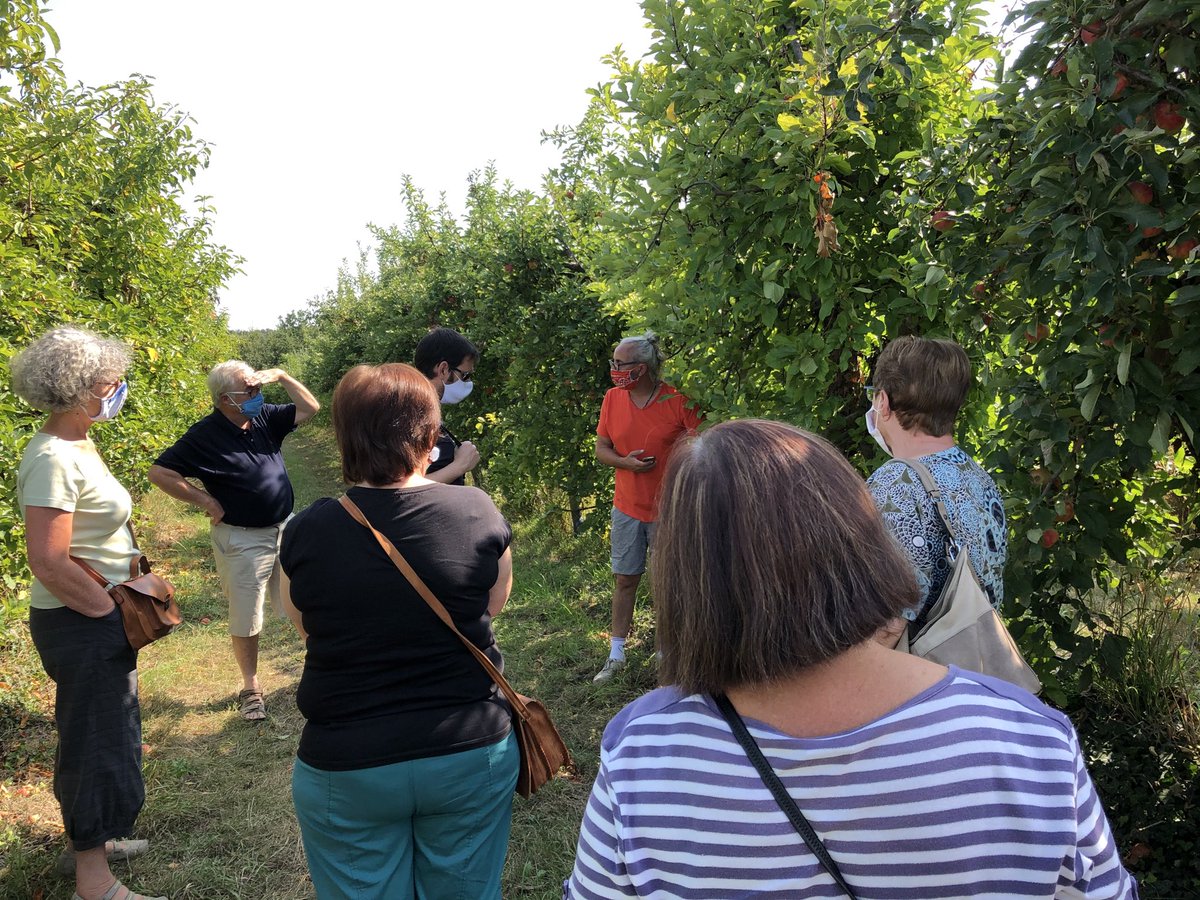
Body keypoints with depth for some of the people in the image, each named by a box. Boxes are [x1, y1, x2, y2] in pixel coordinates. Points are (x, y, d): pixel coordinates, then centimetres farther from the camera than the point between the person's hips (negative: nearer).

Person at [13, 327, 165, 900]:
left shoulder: (77, 445, 8)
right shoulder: (53, 459, -22)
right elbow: (48, 561, -27)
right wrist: (112, 610, -18)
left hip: (97, 618, 10)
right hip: (82, 623, -10)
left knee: (93, 736, 23)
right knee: (99, 742, 2)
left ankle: (86, 840, 41)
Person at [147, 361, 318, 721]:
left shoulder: (265, 417, 1)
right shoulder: (205, 435, -14)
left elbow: (310, 408, 2)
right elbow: (159, 472, -12)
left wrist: (281, 376, -11)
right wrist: (205, 501, -13)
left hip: (285, 530, 5)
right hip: (241, 540, -5)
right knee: (246, 619, 8)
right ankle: (251, 687, 24)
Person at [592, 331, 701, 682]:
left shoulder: (677, 399, -14)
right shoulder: (612, 398, 0)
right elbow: (601, 448, 5)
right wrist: (625, 462, -14)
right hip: (627, 507, 4)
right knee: (625, 579, 11)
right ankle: (616, 655, 23)